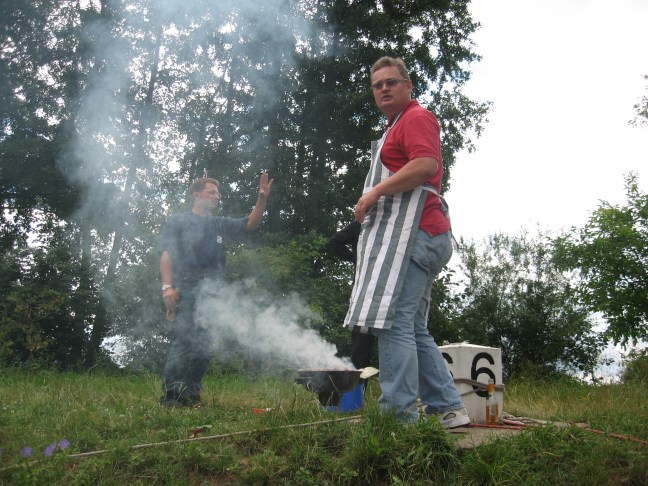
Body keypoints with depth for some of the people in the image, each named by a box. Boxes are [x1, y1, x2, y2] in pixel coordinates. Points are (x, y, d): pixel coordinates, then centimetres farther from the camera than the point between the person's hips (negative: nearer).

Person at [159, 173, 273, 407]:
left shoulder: (220, 225, 23)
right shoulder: (178, 221, 9)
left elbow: (250, 223, 18)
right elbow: (166, 254, -1)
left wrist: (262, 199, 3)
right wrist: (167, 286, -14)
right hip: (185, 290, -5)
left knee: (204, 344, 3)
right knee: (182, 341, -14)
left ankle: (192, 395, 9)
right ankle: (171, 395, -11)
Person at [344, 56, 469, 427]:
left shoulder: (416, 117, -1)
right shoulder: (397, 128, 30)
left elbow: (427, 164, -20)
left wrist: (375, 191, -16)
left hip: (412, 230, -11)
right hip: (409, 235, 11)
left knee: (394, 323, -17)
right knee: (414, 329, 11)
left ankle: (400, 416, -17)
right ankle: (448, 408, 13)